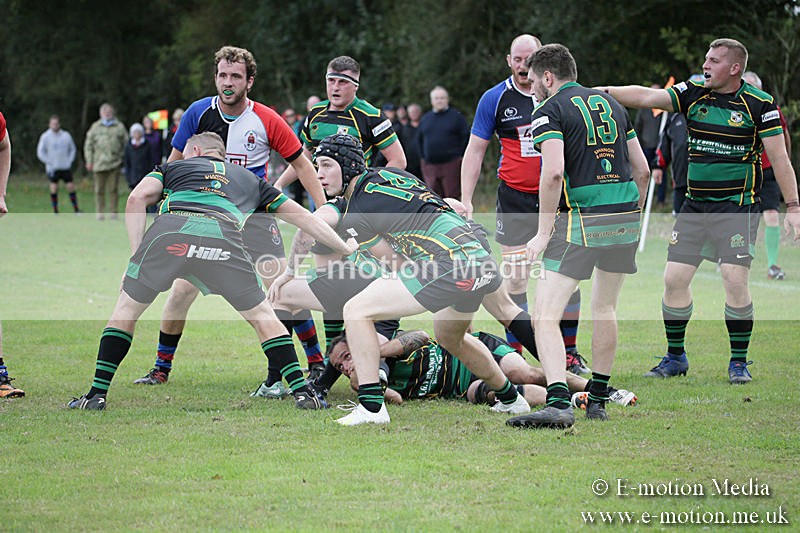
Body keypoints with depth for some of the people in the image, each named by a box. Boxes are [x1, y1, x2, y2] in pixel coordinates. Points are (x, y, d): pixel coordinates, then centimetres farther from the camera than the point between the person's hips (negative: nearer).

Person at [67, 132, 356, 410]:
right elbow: (302, 216, 42)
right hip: (224, 237, 1)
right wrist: (344, 248, 52)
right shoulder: (250, 179, 40)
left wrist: (136, 254, 13)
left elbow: (137, 198, 16)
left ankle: (97, 395, 14)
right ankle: (302, 392, 11)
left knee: (126, 309, 18)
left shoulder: (174, 166, 35)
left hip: (169, 230, -1)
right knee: (263, 317, 18)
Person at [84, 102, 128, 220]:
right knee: (99, 190, 2)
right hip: (99, 164, 1)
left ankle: (113, 212, 5)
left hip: (114, 163, -1)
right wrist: (89, 161, 3)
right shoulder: (95, 127, 10)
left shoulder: (119, 127, 8)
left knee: (113, 189, -2)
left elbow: (126, 144, 10)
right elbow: (88, 145, 10)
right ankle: (99, 212, 9)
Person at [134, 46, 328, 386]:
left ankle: (317, 363, -1)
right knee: (182, 289, -6)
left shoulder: (267, 120, -9)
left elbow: (300, 164, -1)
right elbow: (175, 162, 7)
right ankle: (162, 368, 9)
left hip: (255, 215, -2)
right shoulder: (198, 113, -5)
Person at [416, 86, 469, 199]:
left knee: (453, 197, -4)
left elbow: (466, 137, -1)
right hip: (430, 166, 4)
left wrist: (459, 157, -5)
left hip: (451, 164, -4)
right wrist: (422, 157, 14)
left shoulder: (456, 116, 0)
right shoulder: (425, 118, 14)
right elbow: (419, 139, 24)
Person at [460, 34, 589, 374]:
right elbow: (474, 152, 2)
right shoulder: (495, 98, -2)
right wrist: (465, 202, -5)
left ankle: (569, 353, 13)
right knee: (515, 279, -3)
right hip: (515, 198, -1)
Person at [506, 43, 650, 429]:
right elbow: (641, 169, 17)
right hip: (625, 215, 7)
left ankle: (558, 404, -23)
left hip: (582, 221, -7)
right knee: (605, 307, 24)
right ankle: (597, 400, 28)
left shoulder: (550, 111, -3)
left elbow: (554, 172, -18)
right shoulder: (611, 104, 17)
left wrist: (543, 233, -13)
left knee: (545, 315, -8)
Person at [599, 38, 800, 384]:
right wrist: (604, 92, -17)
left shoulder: (760, 104, -5)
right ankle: (675, 357, 15)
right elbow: (647, 97, -4)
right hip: (694, 204, 4)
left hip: (737, 206, -4)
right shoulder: (693, 94, 5)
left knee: (735, 280, -12)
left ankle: (739, 362, 3)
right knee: (674, 278, 0)